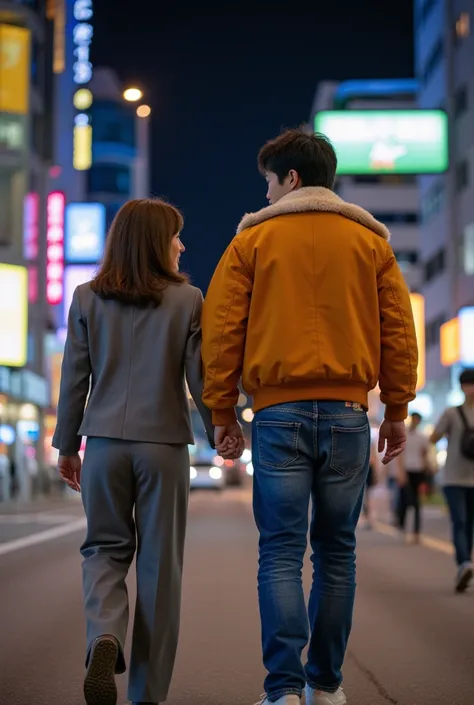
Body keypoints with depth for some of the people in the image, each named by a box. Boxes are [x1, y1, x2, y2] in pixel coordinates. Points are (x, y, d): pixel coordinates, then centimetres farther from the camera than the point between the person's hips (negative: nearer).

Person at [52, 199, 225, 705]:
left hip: (104, 441, 2)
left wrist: (66, 445, 12)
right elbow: (200, 377, -2)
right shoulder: (186, 301, -3)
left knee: (104, 548, 14)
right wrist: (218, 433, 12)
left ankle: (104, 638, -15)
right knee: (159, 562, 7)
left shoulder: (87, 299, 3)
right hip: (164, 444, -1)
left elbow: (74, 378, 4)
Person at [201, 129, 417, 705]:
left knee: (281, 553, -1)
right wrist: (397, 409, 12)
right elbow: (399, 329, 7)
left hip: (278, 413, -2)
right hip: (348, 413, 2)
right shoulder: (370, 241, 9)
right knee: (336, 551, 10)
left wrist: (221, 408, 6)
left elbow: (220, 328, 0)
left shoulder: (253, 239, 4)